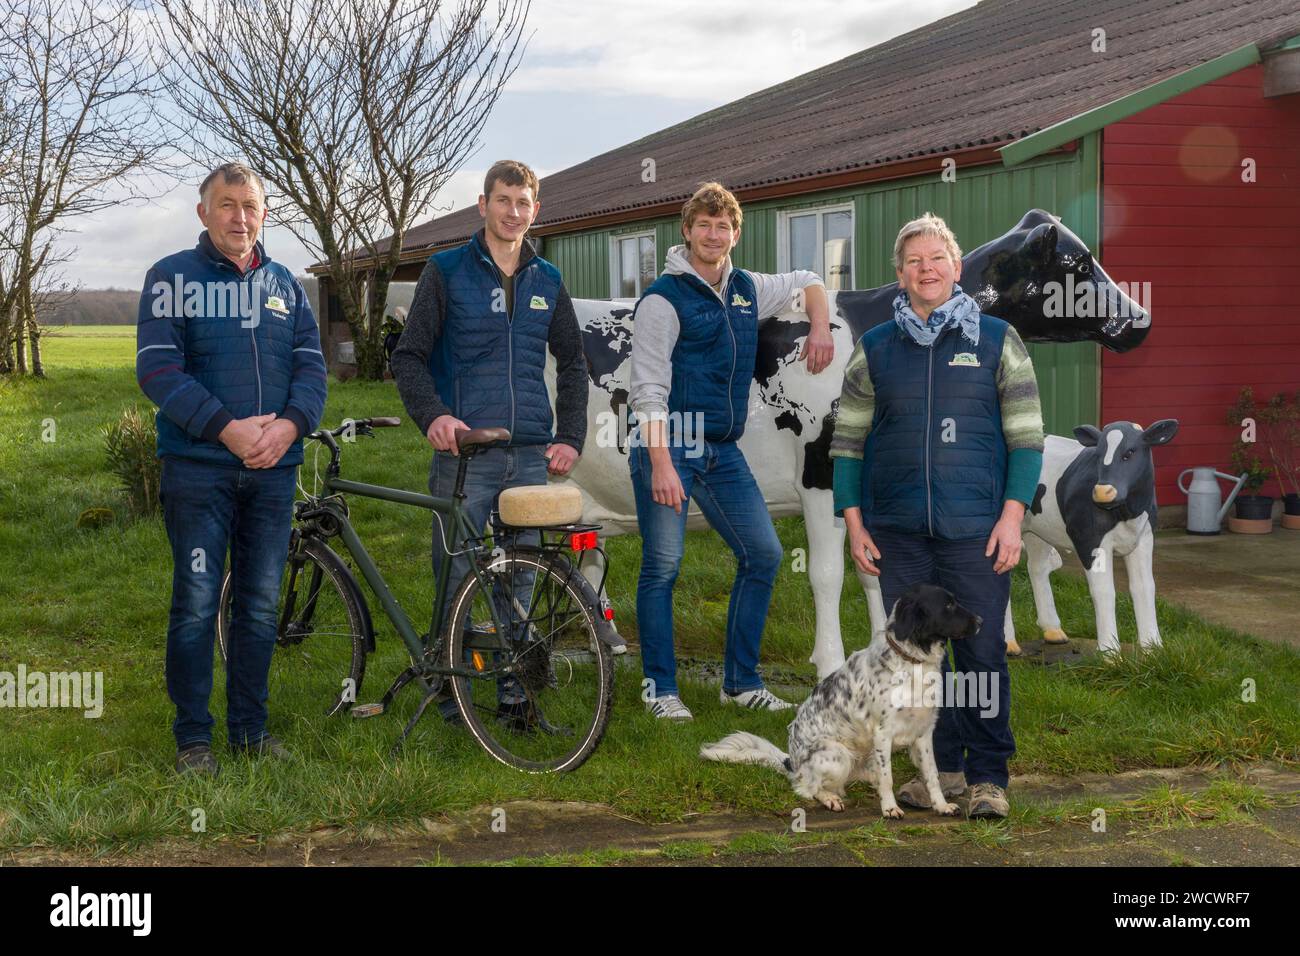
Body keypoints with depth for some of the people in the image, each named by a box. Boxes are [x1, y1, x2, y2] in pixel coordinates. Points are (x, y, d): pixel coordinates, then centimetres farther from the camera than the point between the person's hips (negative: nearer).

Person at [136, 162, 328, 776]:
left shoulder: (284, 285, 14)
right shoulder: (171, 278, 1)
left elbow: (311, 366, 7)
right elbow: (156, 368, -8)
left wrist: (287, 426, -13)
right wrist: (227, 428, -18)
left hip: (273, 470, 4)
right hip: (197, 467, -4)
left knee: (261, 605, 8)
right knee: (196, 604, -3)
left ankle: (251, 727, 18)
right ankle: (193, 736, 7)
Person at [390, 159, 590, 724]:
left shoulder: (547, 281, 13)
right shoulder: (446, 270, 2)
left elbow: (572, 363, 21)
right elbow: (408, 356, 1)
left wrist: (570, 438, 9)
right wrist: (433, 414, -17)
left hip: (530, 456, 3)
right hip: (463, 452, -3)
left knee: (521, 579, 7)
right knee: (456, 579, -2)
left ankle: (515, 694, 16)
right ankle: (453, 698, 8)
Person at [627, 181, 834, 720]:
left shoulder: (748, 291, 10)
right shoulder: (663, 299, -9)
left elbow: (808, 282, 31)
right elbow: (649, 391, -15)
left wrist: (820, 329, 12)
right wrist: (661, 465, -23)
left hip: (722, 452, 7)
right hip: (668, 448, -7)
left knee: (763, 555, 4)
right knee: (662, 568, -4)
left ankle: (740, 681, 15)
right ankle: (660, 688, 8)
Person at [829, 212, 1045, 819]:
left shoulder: (997, 341, 5)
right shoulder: (873, 349, 10)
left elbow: (1026, 435, 3)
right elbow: (848, 439, 11)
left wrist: (1012, 515, -6)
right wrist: (853, 521, 3)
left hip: (975, 531, -2)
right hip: (898, 533, 2)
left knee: (982, 652, -2)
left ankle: (987, 775, 7)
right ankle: (942, 766, 18)